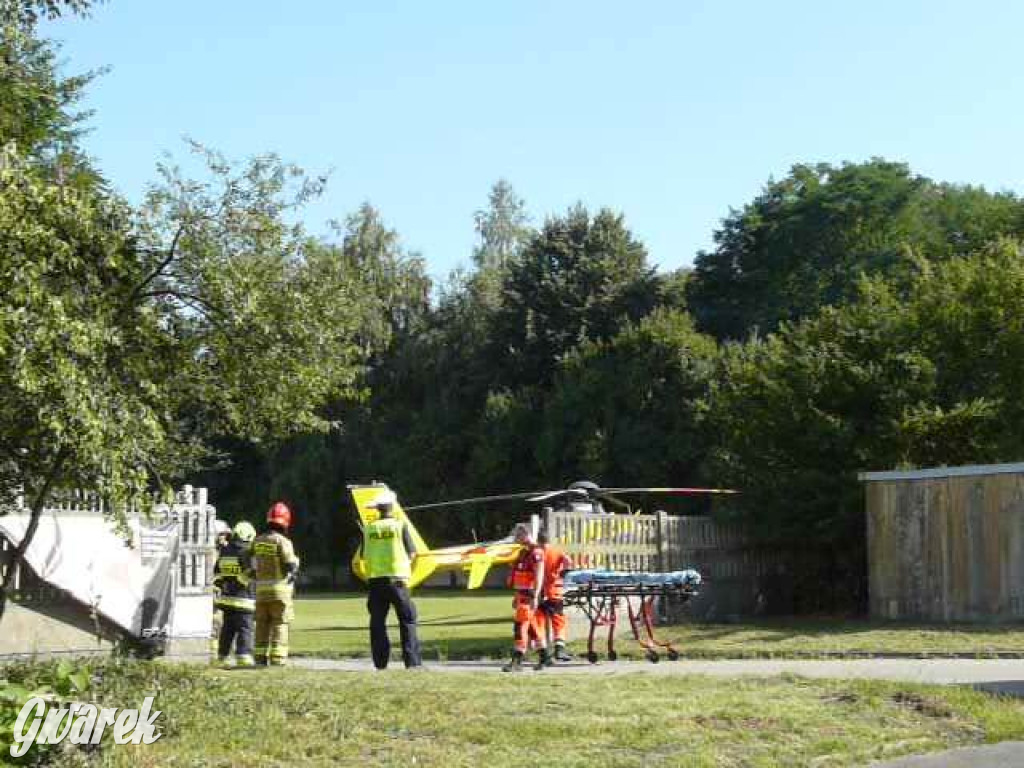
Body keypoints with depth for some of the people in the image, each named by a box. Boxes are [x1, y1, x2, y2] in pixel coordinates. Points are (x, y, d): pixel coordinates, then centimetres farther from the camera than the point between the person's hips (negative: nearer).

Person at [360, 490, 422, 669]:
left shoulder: (369, 529, 4)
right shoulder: (400, 526, -3)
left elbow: (365, 556, 7)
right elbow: (412, 553, -1)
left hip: (375, 579, 3)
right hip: (396, 578, -3)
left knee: (377, 622, 8)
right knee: (407, 620, 3)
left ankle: (380, 663, 7)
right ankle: (412, 661, -4)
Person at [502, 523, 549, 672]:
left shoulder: (536, 552, -14)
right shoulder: (524, 552, 17)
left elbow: (539, 576, -21)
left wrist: (535, 597, -26)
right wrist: (516, 596, 24)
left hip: (529, 596, -10)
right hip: (522, 595, 10)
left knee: (520, 626, -12)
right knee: (532, 627, 15)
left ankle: (517, 661, -11)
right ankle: (545, 658, 23)